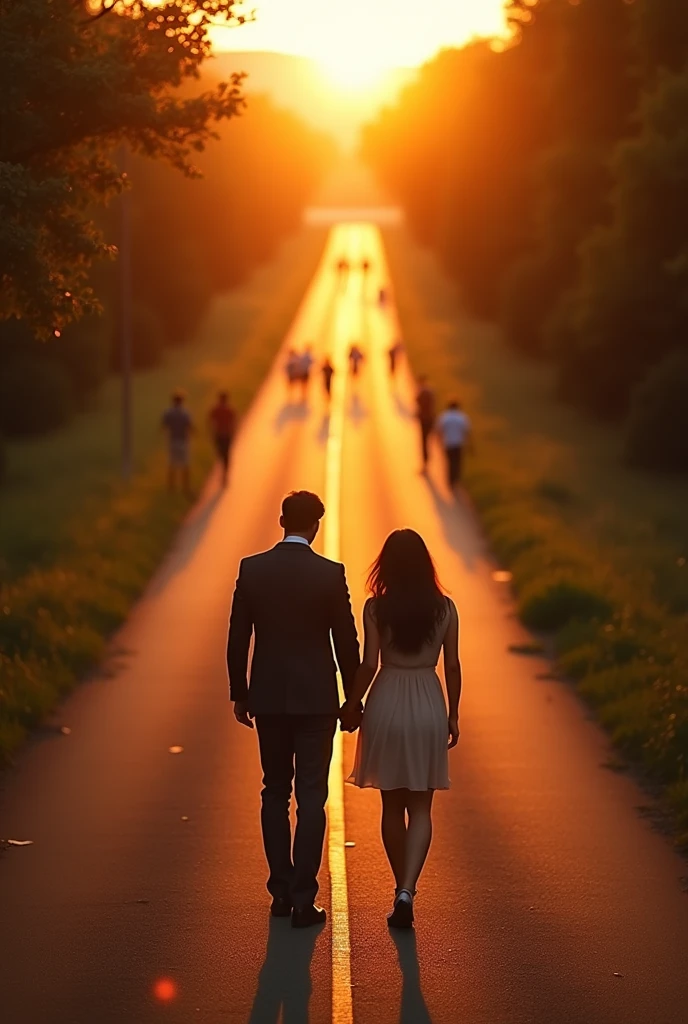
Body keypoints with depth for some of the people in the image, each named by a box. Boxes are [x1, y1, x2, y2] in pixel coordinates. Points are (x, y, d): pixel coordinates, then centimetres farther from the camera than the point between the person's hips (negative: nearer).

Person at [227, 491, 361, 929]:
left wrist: (239, 693, 12)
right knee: (311, 799, 0)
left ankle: (281, 892, 17)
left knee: (275, 794, 15)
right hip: (316, 699, -2)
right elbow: (346, 641, -6)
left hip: (268, 698, 3)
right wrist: (353, 699, 5)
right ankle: (303, 900, -4)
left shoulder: (252, 568, -3)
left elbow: (238, 637, 1)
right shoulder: (330, 573, -9)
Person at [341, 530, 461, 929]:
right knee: (420, 808, 4)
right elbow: (453, 665, 2)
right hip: (428, 705, 1)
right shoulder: (445, 608, -2)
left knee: (393, 806, 14)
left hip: (386, 703, 0)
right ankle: (407, 891, -14)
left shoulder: (376, 608, -7)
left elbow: (369, 665, -8)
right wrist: (453, 714, 12)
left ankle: (403, 890, 21)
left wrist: (351, 705, 6)